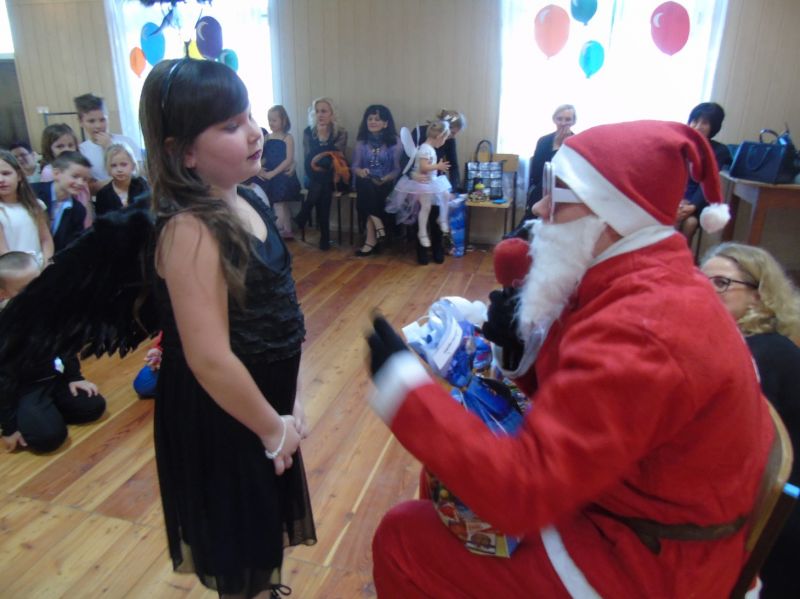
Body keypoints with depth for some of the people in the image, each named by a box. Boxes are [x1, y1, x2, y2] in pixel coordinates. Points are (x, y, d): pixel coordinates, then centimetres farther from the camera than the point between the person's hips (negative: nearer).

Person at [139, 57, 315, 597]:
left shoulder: (246, 202, 0)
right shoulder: (191, 231, -28)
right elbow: (211, 360, -29)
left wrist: (286, 402, 11)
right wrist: (273, 427, -15)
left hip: (261, 399, 8)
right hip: (220, 417, -8)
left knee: (263, 531, 30)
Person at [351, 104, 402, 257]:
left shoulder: (394, 142, 1)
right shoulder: (361, 141, 10)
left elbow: (397, 169, -4)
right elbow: (355, 166, 6)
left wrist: (385, 179, -22)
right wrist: (361, 171, -18)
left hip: (385, 183, -2)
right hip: (366, 182, 2)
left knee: (370, 195, -32)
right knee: (367, 187, -33)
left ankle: (371, 239, -25)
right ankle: (378, 227, -30)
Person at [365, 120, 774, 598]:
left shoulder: (637, 331, -32)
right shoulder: (652, 284, 0)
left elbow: (523, 490, -33)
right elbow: (578, 395, 8)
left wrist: (405, 383, -28)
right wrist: (523, 344, -9)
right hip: (641, 505, 9)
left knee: (403, 540, -5)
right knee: (446, 476, 15)